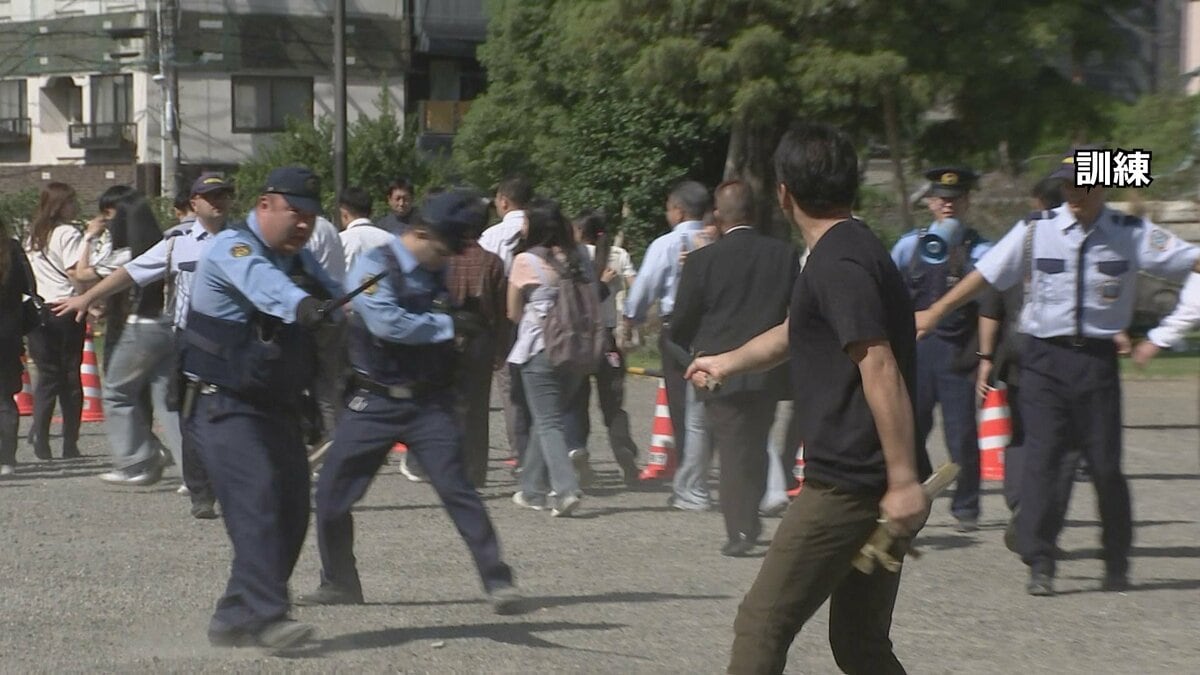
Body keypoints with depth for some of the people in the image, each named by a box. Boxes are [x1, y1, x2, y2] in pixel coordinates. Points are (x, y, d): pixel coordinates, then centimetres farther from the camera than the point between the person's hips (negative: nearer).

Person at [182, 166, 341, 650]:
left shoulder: (300, 260, 15)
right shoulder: (233, 249, -15)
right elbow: (262, 282, -37)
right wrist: (302, 304, -56)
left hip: (277, 406, 8)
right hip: (224, 406, -8)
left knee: (291, 510, 4)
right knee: (257, 499, -22)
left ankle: (235, 618, 12)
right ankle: (268, 615, -27)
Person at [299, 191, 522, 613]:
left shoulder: (436, 273, 8)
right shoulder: (376, 266, -10)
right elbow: (386, 322, -25)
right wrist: (448, 325, -20)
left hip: (429, 404, 2)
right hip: (375, 402, -2)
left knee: (457, 489, -10)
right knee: (332, 493, 3)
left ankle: (498, 581, -8)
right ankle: (339, 583, 22)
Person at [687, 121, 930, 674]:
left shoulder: (838, 265, -14)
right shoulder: (854, 251, 18)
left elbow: (881, 370, -24)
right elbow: (794, 334, 37)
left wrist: (904, 480, -28)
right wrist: (727, 363, 53)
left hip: (846, 487, -10)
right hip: (867, 488, 10)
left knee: (763, 625, -4)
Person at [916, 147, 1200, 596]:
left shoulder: (1131, 235, 2)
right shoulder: (1036, 231, 2)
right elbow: (986, 275, 6)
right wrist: (934, 314, 7)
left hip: (1097, 360, 0)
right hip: (1044, 359, 0)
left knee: (1106, 465, 3)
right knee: (1040, 458, -6)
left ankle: (1117, 564, 19)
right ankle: (1039, 564, -2)